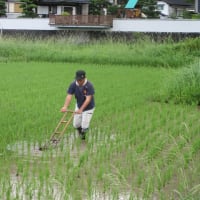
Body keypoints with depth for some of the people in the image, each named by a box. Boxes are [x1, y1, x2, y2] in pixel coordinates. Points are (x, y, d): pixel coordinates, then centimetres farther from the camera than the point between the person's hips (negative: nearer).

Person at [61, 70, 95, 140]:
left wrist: (81, 109, -42)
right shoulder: (73, 85, -17)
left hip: (88, 108, -4)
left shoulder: (89, 85, -28)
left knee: (84, 126, -8)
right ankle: (80, 134, 40)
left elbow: (88, 99, -32)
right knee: (76, 125, 7)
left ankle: (83, 134, 26)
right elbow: (69, 96, -24)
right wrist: (65, 106, -40)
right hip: (78, 106, 4)